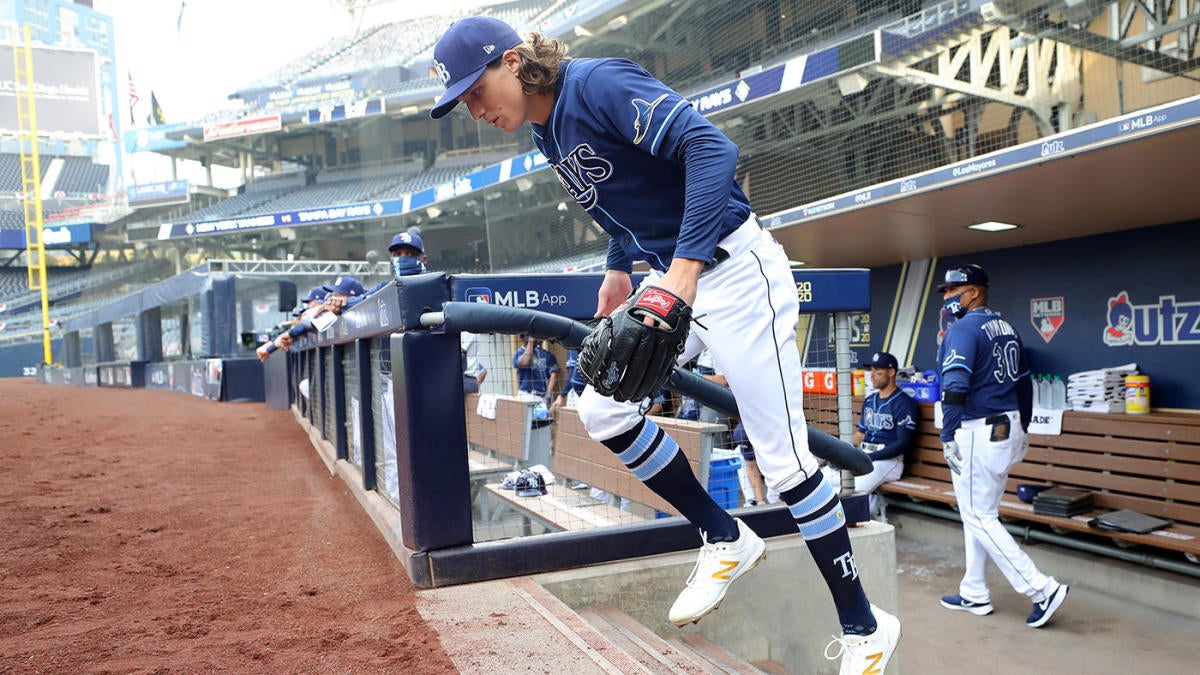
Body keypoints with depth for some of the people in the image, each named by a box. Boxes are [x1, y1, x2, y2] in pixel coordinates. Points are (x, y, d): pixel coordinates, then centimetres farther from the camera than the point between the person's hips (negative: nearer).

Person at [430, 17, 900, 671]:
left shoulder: (600, 84, -17)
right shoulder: (547, 132, 10)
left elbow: (711, 148, -30)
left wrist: (684, 266, -40)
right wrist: (619, 269, 14)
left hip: (733, 270, -9)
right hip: (672, 280, 9)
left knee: (783, 459, -6)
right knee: (601, 410, 6)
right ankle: (725, 539, 18)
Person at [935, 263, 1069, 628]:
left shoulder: (963, 329, -14)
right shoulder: (1007, 327, 13)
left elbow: (955, 387, -23)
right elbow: (1024, 383, 17)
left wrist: (948, 437, -21)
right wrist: (1023, 429, 24)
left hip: (977, 433, -9)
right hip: (1009, 429, 9)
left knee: (979, 518, -1)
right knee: (979, 514, 16)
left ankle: (1042, 589, -3)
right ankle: (974, 594, 23)